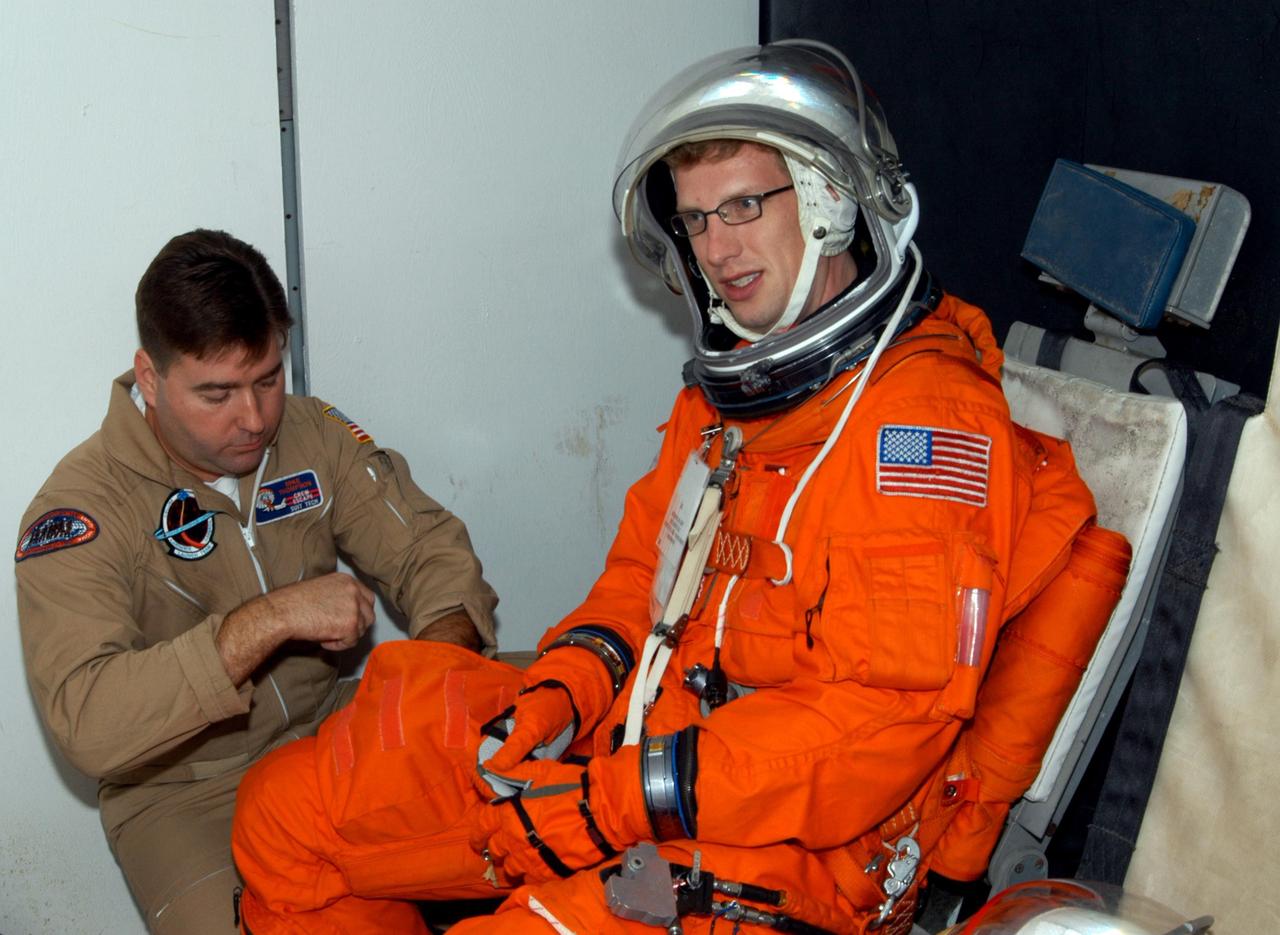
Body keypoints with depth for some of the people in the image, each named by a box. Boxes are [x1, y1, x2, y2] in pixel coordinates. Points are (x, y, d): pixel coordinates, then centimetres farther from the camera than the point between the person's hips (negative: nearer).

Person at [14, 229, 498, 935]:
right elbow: (86, 723, -30)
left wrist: (443, 654, -22)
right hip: (181, 790, -4)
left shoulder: (312, 434, -3)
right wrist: (268, 621, -34)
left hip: (329, 732, 5)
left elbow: (431, 551, 1)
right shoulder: (80, 509, -18)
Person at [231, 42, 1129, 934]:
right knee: (284, 811, 6)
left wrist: (622, 800, -22)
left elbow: (889, 719, -23)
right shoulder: (731, 387, 13)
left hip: (784, 857, -8)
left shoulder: (923, 415, -16)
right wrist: (565, 689, -3)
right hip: (638, 744, 9)